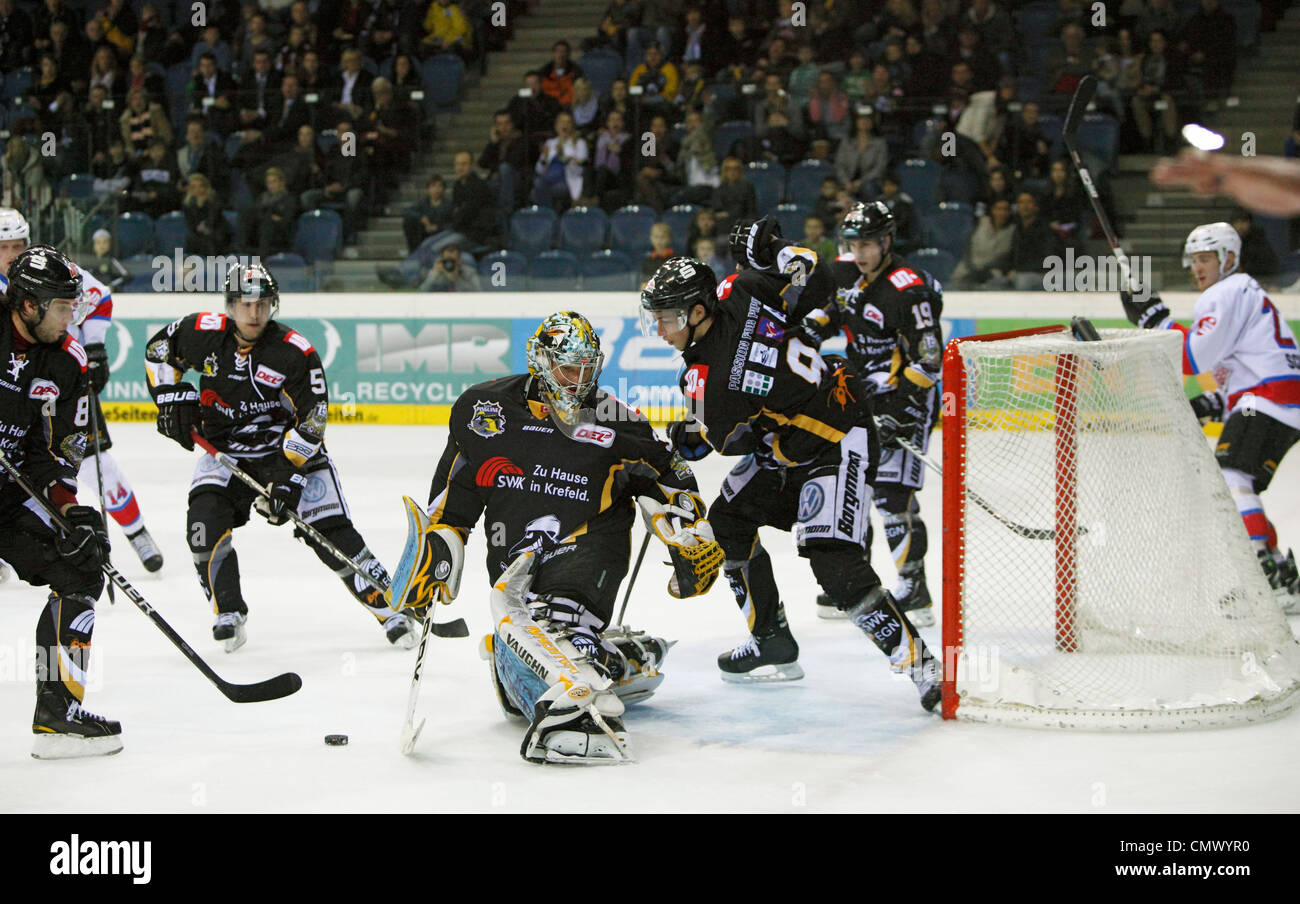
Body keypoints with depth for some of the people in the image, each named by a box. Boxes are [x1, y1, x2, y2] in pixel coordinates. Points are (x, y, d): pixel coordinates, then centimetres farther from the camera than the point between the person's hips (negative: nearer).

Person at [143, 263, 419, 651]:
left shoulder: (296, 352, -18)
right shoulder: (204, 333, -9)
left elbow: (312, 417, -18)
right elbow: (159, 349, 10)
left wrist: (289, 472, -26)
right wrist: (172, 397, -2)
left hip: (289, 447, -3)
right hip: (224, 449, 3)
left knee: (332, 531, -11)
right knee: (205, 515, -21)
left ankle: (390, 608, 0)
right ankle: (229, 615, -5)